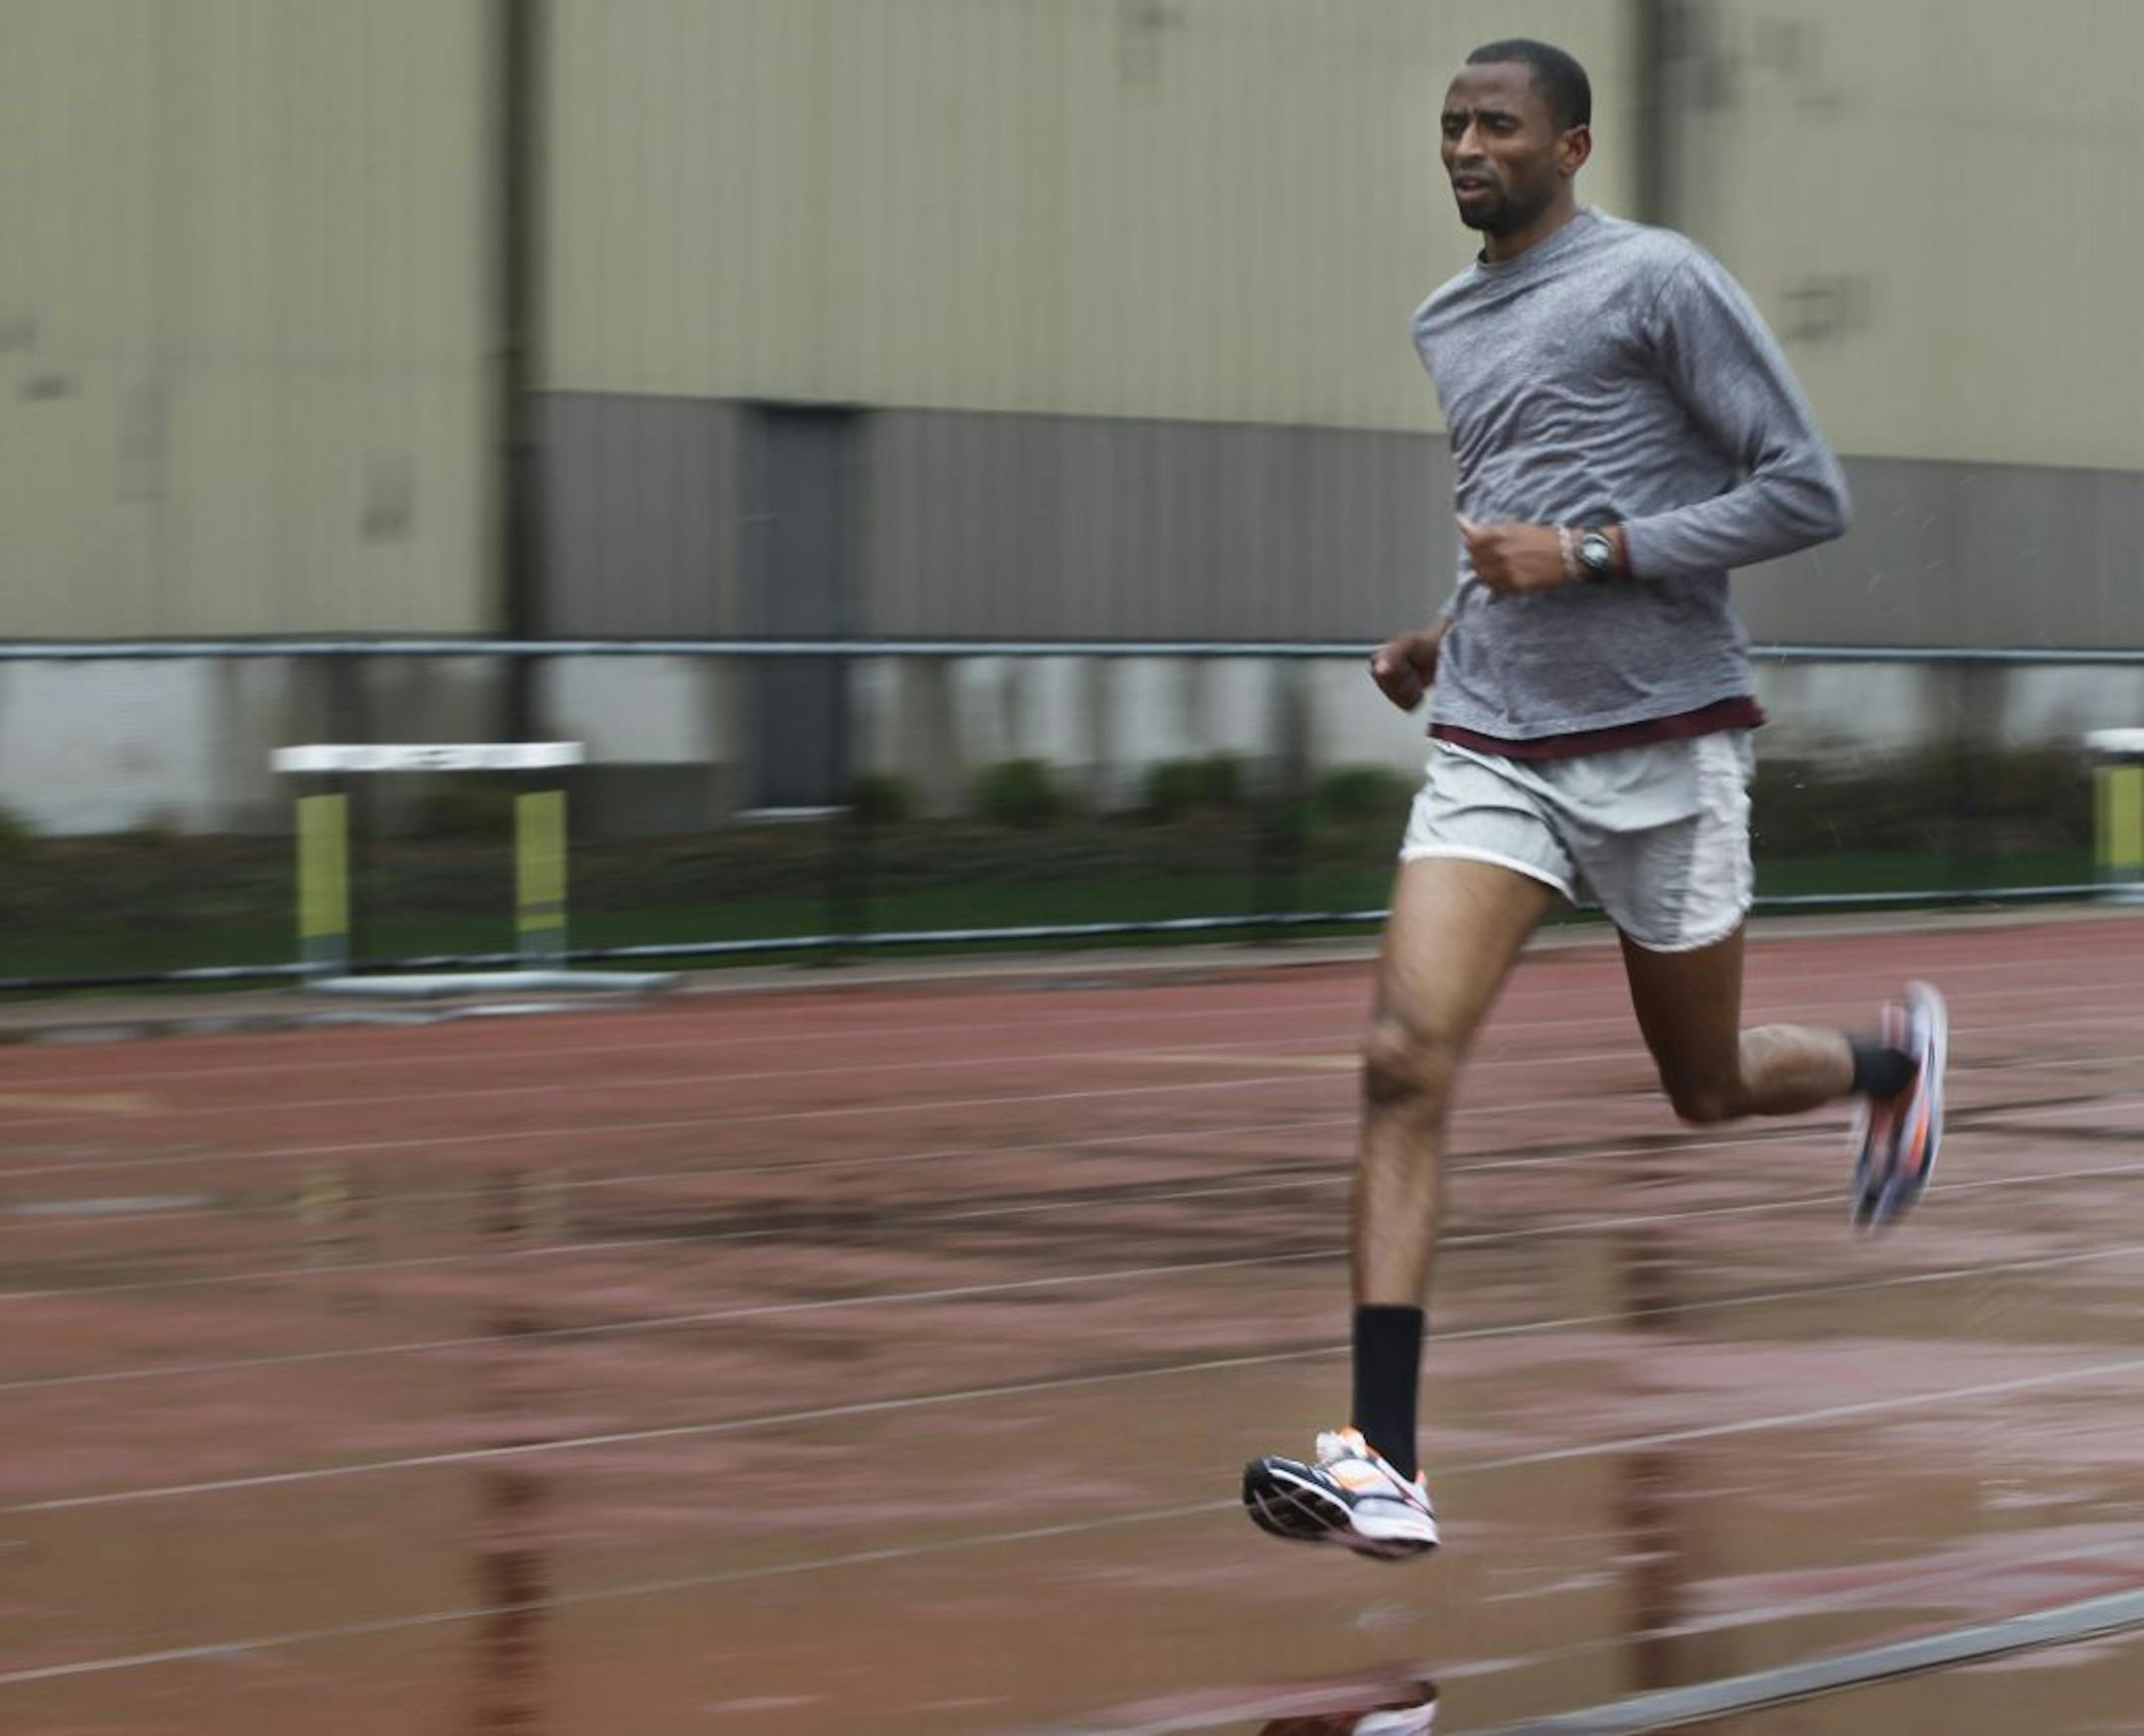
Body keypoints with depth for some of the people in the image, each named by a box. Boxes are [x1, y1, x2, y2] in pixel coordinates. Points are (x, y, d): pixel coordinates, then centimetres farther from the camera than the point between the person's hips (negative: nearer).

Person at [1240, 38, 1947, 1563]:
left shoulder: (1658, 280, -7)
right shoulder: (1445, 328, 14)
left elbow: (1808, 494, -9)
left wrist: (1589, 553, -16)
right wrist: (1451, 637, 12)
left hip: (1662, 744, -4)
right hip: (1492, 752, 4)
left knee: (1709, 1087, 12)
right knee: (1407, 1063, -16)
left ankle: (1895, 1060, 48)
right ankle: (1384, 1462, -21)